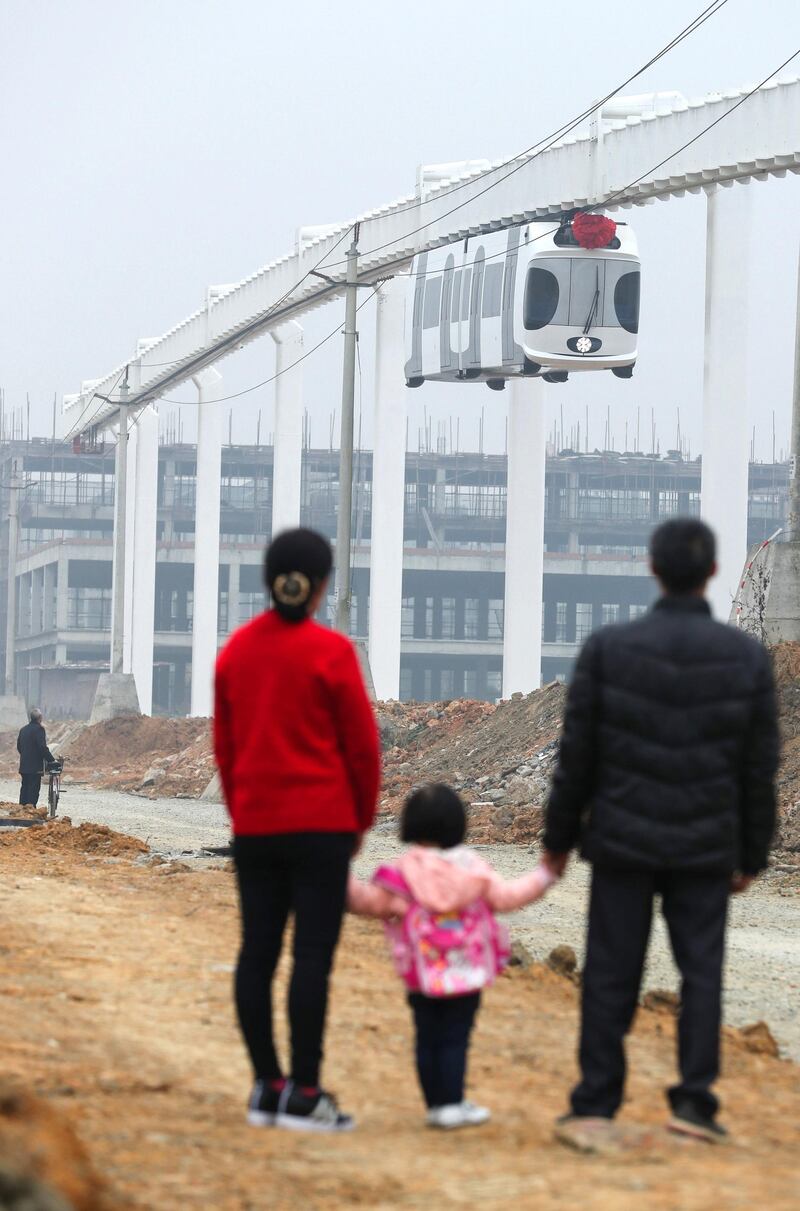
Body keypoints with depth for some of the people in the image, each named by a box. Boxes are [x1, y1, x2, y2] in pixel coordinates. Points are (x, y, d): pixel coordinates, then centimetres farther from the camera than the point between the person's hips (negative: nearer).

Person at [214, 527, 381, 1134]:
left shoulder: (237, 648, 4)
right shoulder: (330, 651, -11)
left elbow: (224, 741, 10)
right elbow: (361, 743, -6)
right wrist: (363, 818, 7)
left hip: (254, 824, 5)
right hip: (322, 822, -5)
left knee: (257, 951, 8)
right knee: (314, 953, -4)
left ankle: (267, 1085, 12)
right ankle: (303, 1094, -6)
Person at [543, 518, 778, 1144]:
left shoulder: (607, 648, -7)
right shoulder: (746, 657, -4)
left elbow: (577, 755, -3)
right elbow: (759, 769, 1)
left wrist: (559, 836, 8)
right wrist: (752, 855, 11)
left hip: (623, 839, 0)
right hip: (706, 846, 0)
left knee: (611, 974, 5)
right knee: (701, 971, 8)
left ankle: (596, 1104, 7)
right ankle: (695, 1098, 1)